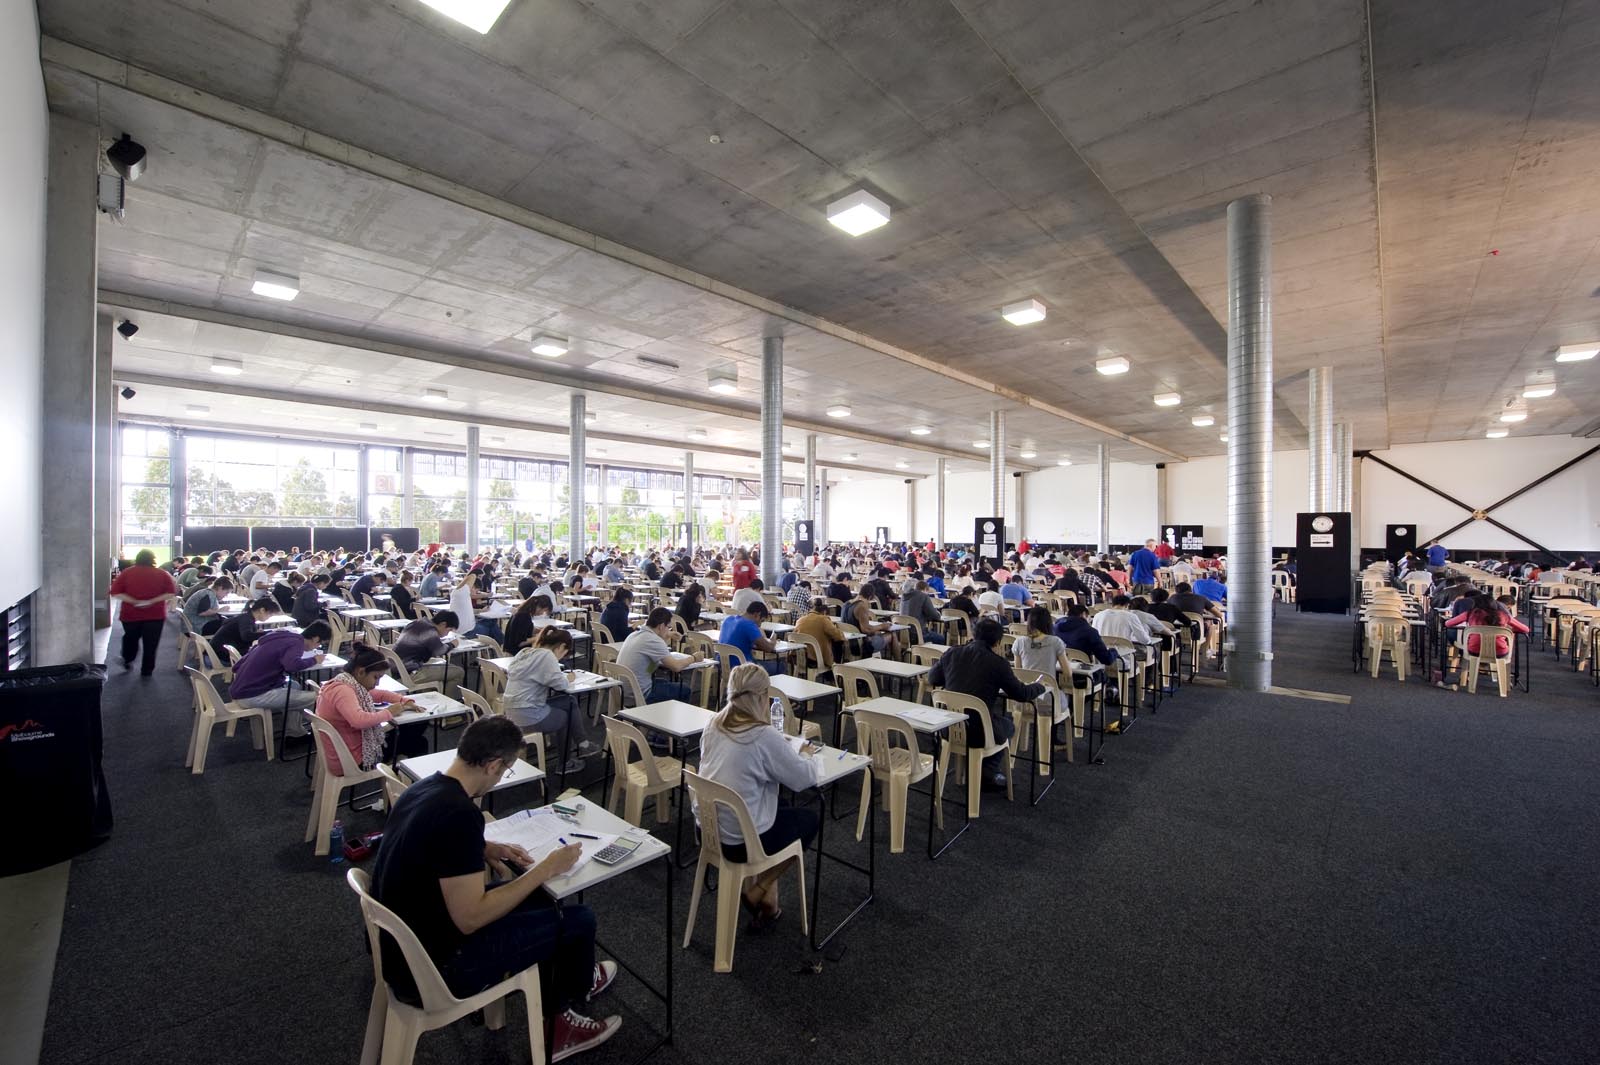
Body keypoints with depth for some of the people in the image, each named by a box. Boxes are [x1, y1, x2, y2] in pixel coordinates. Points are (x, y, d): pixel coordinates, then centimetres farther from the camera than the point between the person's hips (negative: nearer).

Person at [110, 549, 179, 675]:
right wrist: (153, 601, -9)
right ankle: (146, 670, 10)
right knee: (150, 644, 6)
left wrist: (133, 601, -8)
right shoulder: (162, 574, -4)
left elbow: (115, 593, -9)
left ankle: (127, 661, 39)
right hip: (155, 614, -1)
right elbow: (172, 593, -11)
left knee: (131, 638, 27)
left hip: (131, 613, 1)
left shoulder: (126, 573, -2)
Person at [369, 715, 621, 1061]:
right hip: (429, 971, -9)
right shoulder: (460, 814, -32)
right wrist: (546, 868, -18)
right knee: (577, 919, 1)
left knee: (538, 899, 20)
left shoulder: (423, 787, -3)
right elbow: (471, 918, -28)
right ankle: (575, 991, 34)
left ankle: (557, 1021, 32)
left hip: (397, 946, 9)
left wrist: (486, 850, 5)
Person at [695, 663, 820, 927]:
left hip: (707, 827, 7)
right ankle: (756, 892, 20)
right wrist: (806, 754, 7)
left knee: (782, 808, 29)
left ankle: (766, 896, 29)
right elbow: (804, 779, -12)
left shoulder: (714, 726, -4)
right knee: (809, 818, 19)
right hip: (740, 841, -7)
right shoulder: (764, 736, -24)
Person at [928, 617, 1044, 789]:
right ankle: (987, 773, 27)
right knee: (1009, 724, 28)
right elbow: (1021, 694, 2)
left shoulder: (951, 653, 0)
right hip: (979, 732, -4)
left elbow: (932, 679, 14)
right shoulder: (998, 663, -10)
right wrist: (1040, 687, 22)